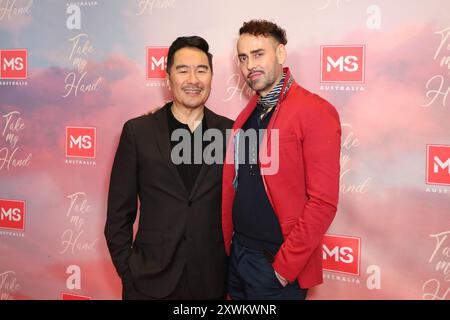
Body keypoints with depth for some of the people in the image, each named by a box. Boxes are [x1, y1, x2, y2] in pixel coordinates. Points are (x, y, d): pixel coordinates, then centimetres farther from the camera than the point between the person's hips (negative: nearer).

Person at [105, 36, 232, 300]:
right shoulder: (138, 131, -3)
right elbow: (119, 214, 0)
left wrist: (234, 269, 1)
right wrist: (128, 271, -3)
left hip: (211, 282, 1)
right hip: (150, 282, -1)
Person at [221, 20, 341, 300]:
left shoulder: (315, 112, -14)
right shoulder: (248, 114, 8)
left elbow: (324, 202, -18)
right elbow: (236, 185, 12)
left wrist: (285, 265, -16)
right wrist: (228, 243, 5)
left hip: (279, 266, -6)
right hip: (237, 254, 7)